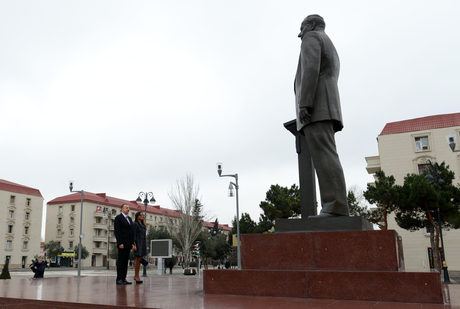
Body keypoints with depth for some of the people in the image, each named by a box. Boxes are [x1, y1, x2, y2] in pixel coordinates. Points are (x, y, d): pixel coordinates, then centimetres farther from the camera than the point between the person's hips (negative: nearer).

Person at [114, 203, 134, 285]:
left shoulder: (129, 219, 20)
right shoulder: (118, 218, -4)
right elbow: (117, 231, -11)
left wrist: (132, 243, 11)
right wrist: (120, 243, -18)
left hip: (128, 244, 7)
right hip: (122, 244, -7)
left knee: (126, 261, 7)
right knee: (121, 261, -5)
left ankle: (123, 278, 10)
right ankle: (119, 279, 0)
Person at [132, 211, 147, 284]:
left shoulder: (143, 225, 16)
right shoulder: (135, 224, -7)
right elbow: (134, 235, -12)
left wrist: (145, 245, 16)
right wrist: (134, 245, -18)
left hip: (142, 243, 8)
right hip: (138, 243, -8)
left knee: (139, 260, 8)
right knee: (138, 259, -10)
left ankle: (136, 276, 13)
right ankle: (137, 276, -5)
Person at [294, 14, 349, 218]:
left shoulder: (312, 37, 7)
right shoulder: (331, 53, 35)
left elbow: (311, 69, -12)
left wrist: (304, 104, -21)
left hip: (315, 107, -9)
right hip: (325, 110, 9)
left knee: (324, 157, -19)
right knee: (325, 158, -2)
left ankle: (336, 207, -27)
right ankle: (332, 209, -10)